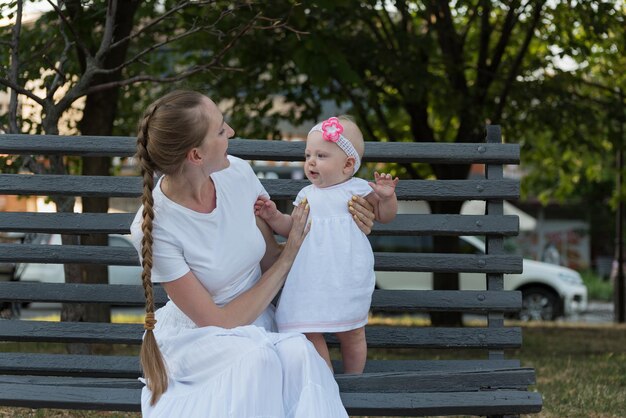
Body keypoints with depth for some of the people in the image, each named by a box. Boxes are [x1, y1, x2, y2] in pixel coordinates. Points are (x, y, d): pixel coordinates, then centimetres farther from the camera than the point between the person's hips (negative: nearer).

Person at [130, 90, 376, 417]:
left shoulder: (238, 173, -8)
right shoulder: (153, 228, -22)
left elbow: (269, 259, 5)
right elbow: (218, 322, -17)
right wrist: (289, 257, -14)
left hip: (257, 325, 4)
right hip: (198, 336, -4)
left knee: (298, 353, -31)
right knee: (257, 358, -36)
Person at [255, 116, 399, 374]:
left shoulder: (358, 189, 1)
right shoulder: (307, 195, 12)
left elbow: (384, 216, 9)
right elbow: (292, 228, 17)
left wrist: (387, 196, -10)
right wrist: (273, 216, 1)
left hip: (346, 281, -4)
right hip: (310, 280, 4)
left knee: (351, 334, 7)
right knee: (308, 333, -2)